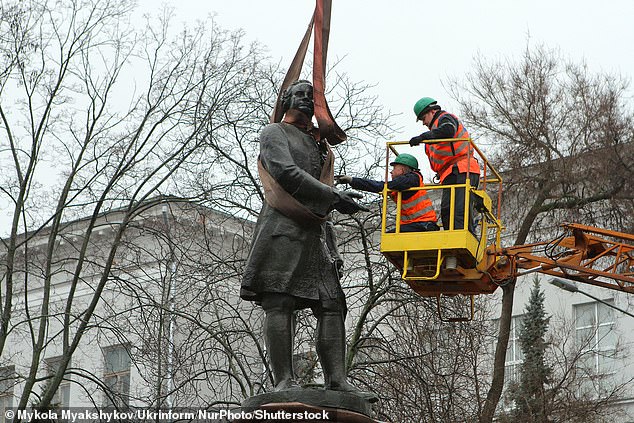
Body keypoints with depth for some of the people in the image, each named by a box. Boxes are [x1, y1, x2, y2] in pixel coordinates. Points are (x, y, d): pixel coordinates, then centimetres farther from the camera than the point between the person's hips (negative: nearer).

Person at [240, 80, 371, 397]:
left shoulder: (317, 144, 29)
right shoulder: (274, 133, 7)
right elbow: (287, 174, -11)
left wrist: (332, 248, 21)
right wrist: (334, 197, -13)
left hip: (316, 232, 8)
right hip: (283, 228, -8)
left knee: (332, 305, -3)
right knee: (280, 303, -13)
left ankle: (337, 382, -8)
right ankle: (284, 381, -18)